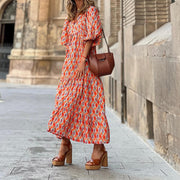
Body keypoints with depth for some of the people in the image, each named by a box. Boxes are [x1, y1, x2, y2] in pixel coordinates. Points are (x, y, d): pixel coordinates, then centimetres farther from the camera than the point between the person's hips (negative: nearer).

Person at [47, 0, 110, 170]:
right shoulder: (71, 16, 21)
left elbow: (91, 37, -9)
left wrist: (82, 61, -17)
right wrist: (67, 65, 14)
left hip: (85, 65, -7)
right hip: (70, 63, 7)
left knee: (89, 103, -8)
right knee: (65, 103, 2)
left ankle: (99, 149, -3)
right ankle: (65, 145, 12)